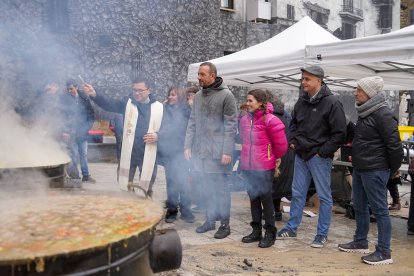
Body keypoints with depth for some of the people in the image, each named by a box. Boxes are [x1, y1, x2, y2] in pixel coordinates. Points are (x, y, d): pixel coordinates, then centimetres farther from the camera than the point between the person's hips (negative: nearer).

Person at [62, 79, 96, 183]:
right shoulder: (65, 99, -3)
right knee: (73, 154, -3)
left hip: (82, 132, 3)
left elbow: (91, 114, 10)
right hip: (71, 133, -3)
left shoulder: (84, 98, 4)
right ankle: (74, 175, 8)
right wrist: (65, 131, -13)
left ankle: (86, 175, 19)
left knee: (84, 154, 9)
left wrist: (87, 126, -1)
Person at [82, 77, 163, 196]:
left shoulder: (159, 107, 0)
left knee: (147, 188, 10)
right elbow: (109, 104, -12)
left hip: (148, 155, -1)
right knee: (126, 188, 12)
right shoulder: (128, 102, 2)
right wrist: (94, 95, -29)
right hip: (129, 153, 1)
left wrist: (158, 136, -14)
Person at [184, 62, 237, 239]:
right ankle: (210, 220, 25)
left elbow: (231, 124, -10)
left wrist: (227, 151, -14)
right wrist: (188, 145, 5)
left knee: (220, 187, 2)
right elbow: (192, 122, 13)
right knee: (207, 187, 13)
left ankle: (225, 224, 13)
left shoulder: (226, 95, -7)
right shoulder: (198, 96, 12)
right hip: (200, 150, 6)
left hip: (218, 151, -6)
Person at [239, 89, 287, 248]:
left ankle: (270, 233, 15)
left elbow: (281, 145, -9)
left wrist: (271, 158, 4)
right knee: (253, 198, 14)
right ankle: (256, 230, 26)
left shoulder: (270, 120, -14)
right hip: (248, 166, 6)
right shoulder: (244, 119, 5)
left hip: (264, 168, -6)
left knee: (266, 198, 2)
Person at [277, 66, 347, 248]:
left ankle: (322, 234, 16)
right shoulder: (302, 101, 8)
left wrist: (323, 152, -14)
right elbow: (294, 123, 24)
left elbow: (340, 133, -14)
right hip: (301, 155, 7)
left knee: (324, 196, 5)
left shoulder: (332, 103, -13)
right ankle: (291, 227, 26)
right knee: (297, 193, 14)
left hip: (319, 157, -6)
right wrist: (293, 141, 9)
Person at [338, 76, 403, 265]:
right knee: (359, 207, 18)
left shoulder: (383, 115, -17)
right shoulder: (365, 113, 12)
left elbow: (394, 145, -18)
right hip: (359, 168, 10)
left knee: (379, 210, -2)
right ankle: (360, 242, 32)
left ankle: (384, 252, 8)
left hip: (375, 171, -10)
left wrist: (393, 169, -8)